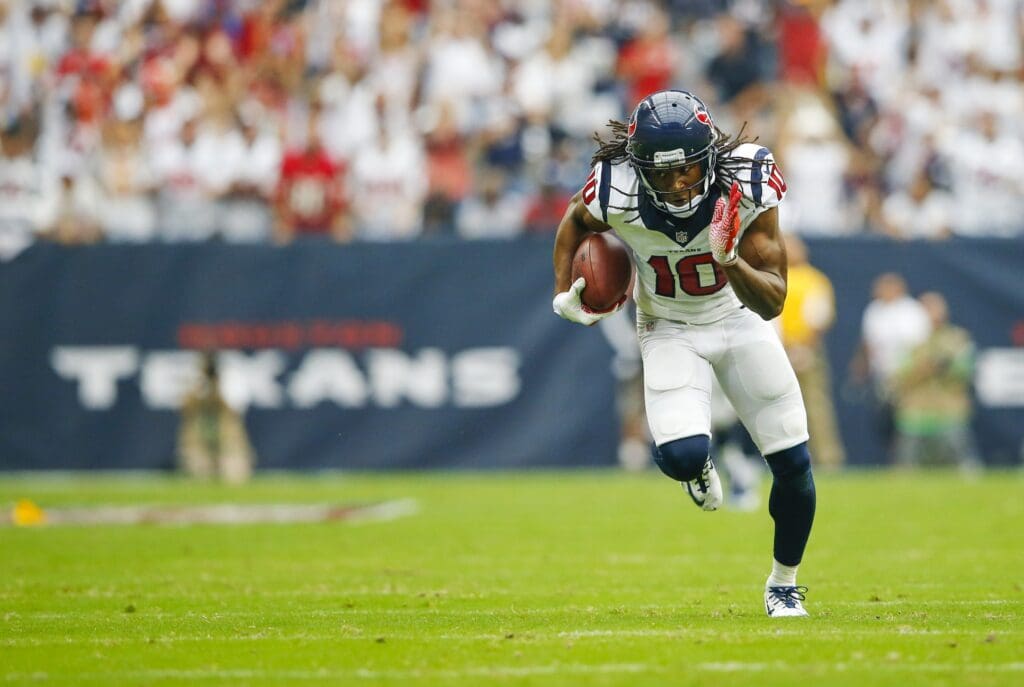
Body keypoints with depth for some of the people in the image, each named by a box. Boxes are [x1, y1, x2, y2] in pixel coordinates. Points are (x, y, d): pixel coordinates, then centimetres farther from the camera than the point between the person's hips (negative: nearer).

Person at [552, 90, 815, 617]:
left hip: (740, 321, 1)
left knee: (794, 465, -1)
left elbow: (771, 303, -26)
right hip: (670, 332, -1)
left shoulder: (747, 187, -28)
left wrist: (731, 261, -44)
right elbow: (576, 219, 1)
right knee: (682, 456, -26)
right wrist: (563, 291, -8)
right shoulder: (617, 193, -27)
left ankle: (783, 585, 26)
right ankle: (698, 467, 15)